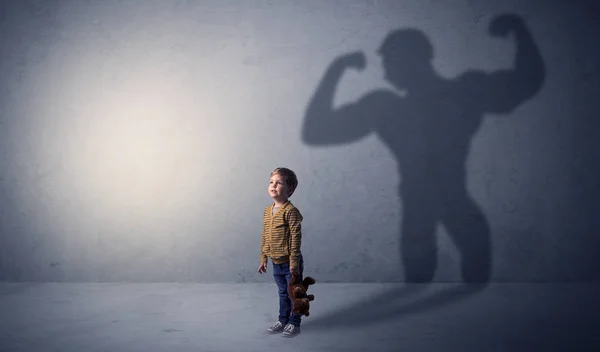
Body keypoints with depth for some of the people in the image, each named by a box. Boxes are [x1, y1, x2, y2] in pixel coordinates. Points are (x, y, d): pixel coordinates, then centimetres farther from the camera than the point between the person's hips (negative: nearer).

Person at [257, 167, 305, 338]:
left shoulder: (290, 211, -19)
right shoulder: (267, 211, 5)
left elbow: (296, 237, -20)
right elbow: (264, 237, 12)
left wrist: (294, 261, -20)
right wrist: (263, 258, 13)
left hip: (290, 262, -7)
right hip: (276, 263, 7)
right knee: (283, 293, 20)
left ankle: (294, 324, 20)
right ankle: (283, 321, 32)